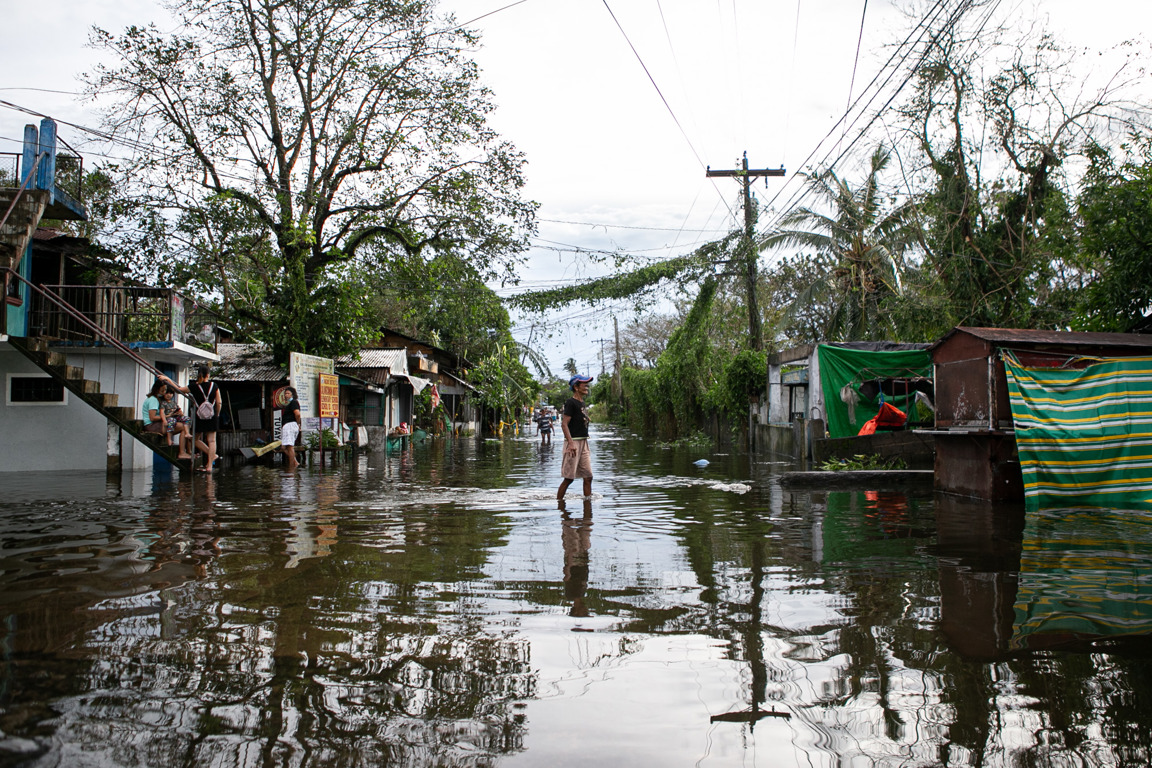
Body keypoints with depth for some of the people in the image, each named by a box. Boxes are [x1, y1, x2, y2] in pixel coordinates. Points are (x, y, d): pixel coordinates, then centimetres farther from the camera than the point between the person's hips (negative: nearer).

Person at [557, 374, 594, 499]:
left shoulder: (582, 403, 16)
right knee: (569, 478, -5)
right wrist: (571, 443, -27)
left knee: (588, 476, 6)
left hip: (583, 442, 9)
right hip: (573, 442, -8)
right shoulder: (571, 402, -11)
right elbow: (564, 424, -18)